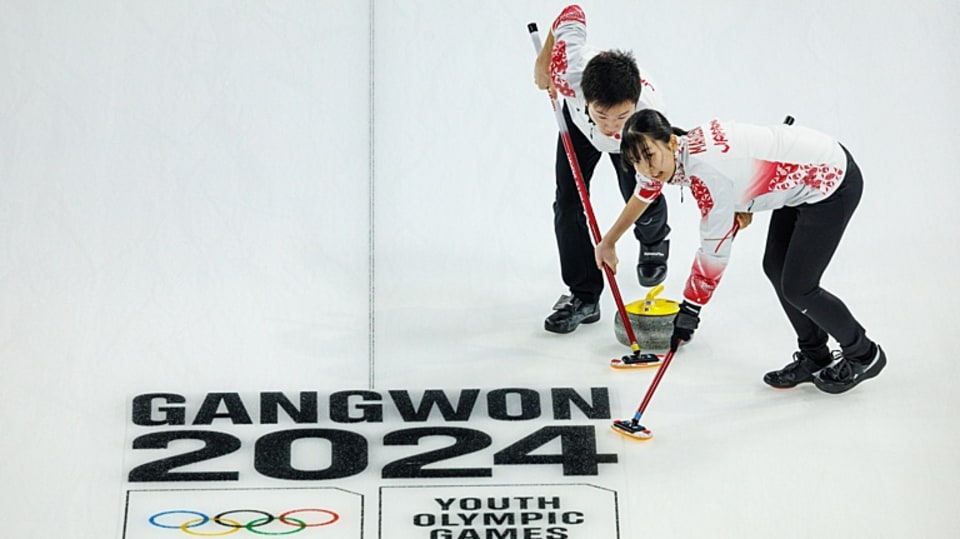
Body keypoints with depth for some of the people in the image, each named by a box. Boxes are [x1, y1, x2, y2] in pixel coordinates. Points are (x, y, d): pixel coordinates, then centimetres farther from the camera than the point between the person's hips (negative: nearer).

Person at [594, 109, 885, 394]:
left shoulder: (707, 174, -30)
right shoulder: (688, 142, -6)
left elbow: (714, 253, -23)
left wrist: (688, 312, -15)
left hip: (833, 182, -9)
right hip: (802, 178, 9)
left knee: (796, 287, -3)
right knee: (775, 268, 14)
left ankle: (864, 355, 20)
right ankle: (814, 357, 30)